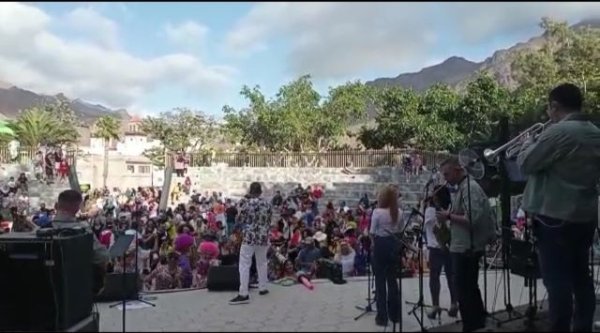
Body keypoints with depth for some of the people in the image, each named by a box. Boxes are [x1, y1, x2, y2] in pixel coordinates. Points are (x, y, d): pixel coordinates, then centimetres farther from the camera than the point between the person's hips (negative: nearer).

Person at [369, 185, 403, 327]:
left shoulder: (377, 212, -13)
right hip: (394, 244, 5)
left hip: (381, 245, -5)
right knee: (392, 279, 14)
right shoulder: (399, 212, 2)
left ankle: (382, 316, 6)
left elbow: (372, 232, -10)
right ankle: (394, 314, 22)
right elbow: (400, 230, 9)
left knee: (380, 280, 3)